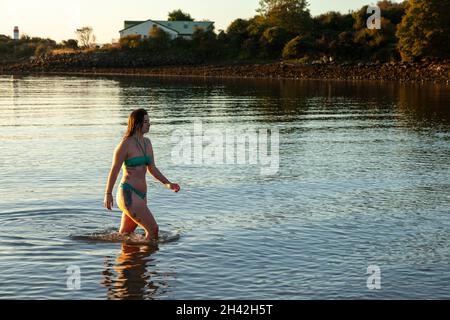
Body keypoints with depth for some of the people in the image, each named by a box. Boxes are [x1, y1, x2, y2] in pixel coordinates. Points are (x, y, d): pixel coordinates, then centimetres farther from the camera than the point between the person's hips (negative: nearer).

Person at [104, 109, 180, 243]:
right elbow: (114, 170, -5)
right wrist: (108, 194, -3)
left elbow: (152, 169, 18)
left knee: (124, 235, 17)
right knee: (153, 229, -13)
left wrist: (168, 184, 7)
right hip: (128, 193, -8)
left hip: (141, 195, 8)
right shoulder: (126, 144, -10)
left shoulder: (147, 142, 12)